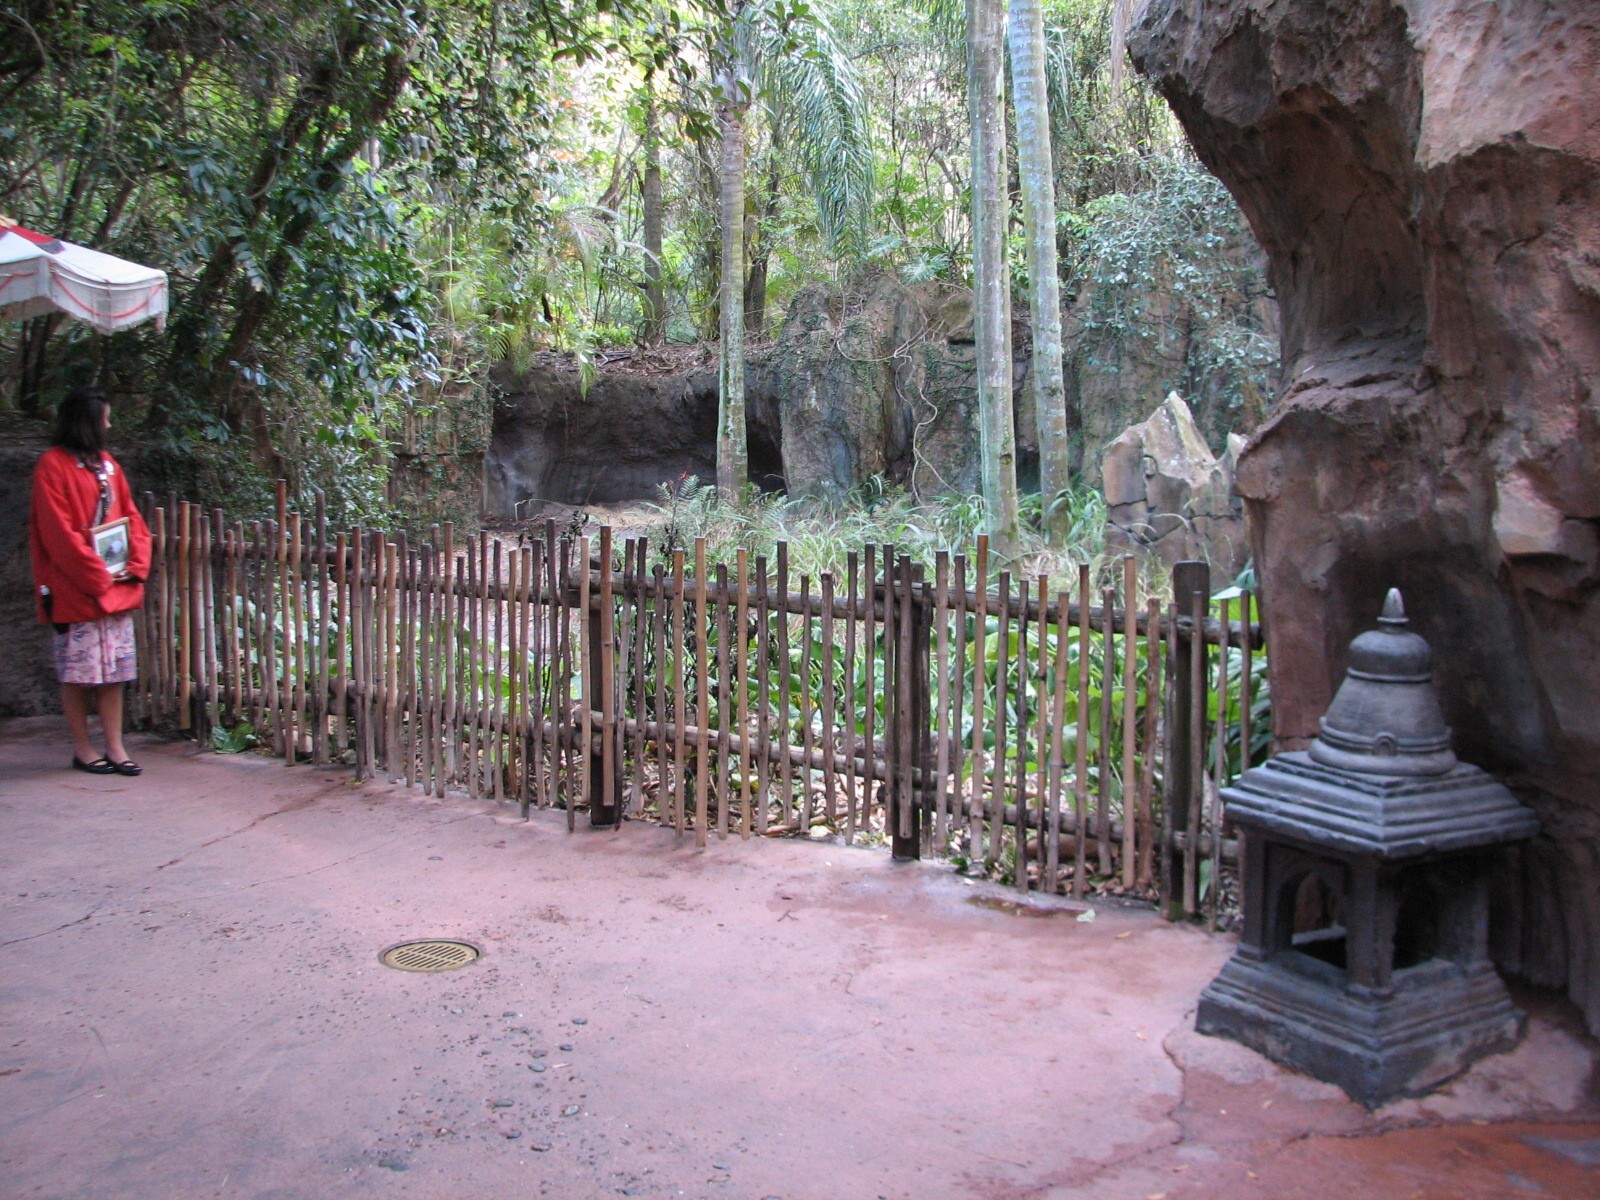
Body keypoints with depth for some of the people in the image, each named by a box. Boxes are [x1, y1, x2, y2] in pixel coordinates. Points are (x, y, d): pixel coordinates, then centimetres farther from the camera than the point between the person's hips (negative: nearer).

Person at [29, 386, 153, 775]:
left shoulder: (107, 464, 14)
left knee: (113, 670, 6)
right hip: (75, 590, -6)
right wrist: (96, 575, -14)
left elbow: (131, 518, 13)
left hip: (117, 588, 6)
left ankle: (115, 747, 10)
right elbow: (57, 531, -13)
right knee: (77, 671, 1)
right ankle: (82, 749, 10)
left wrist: (135, 565, -1)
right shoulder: (53, 465, -7)